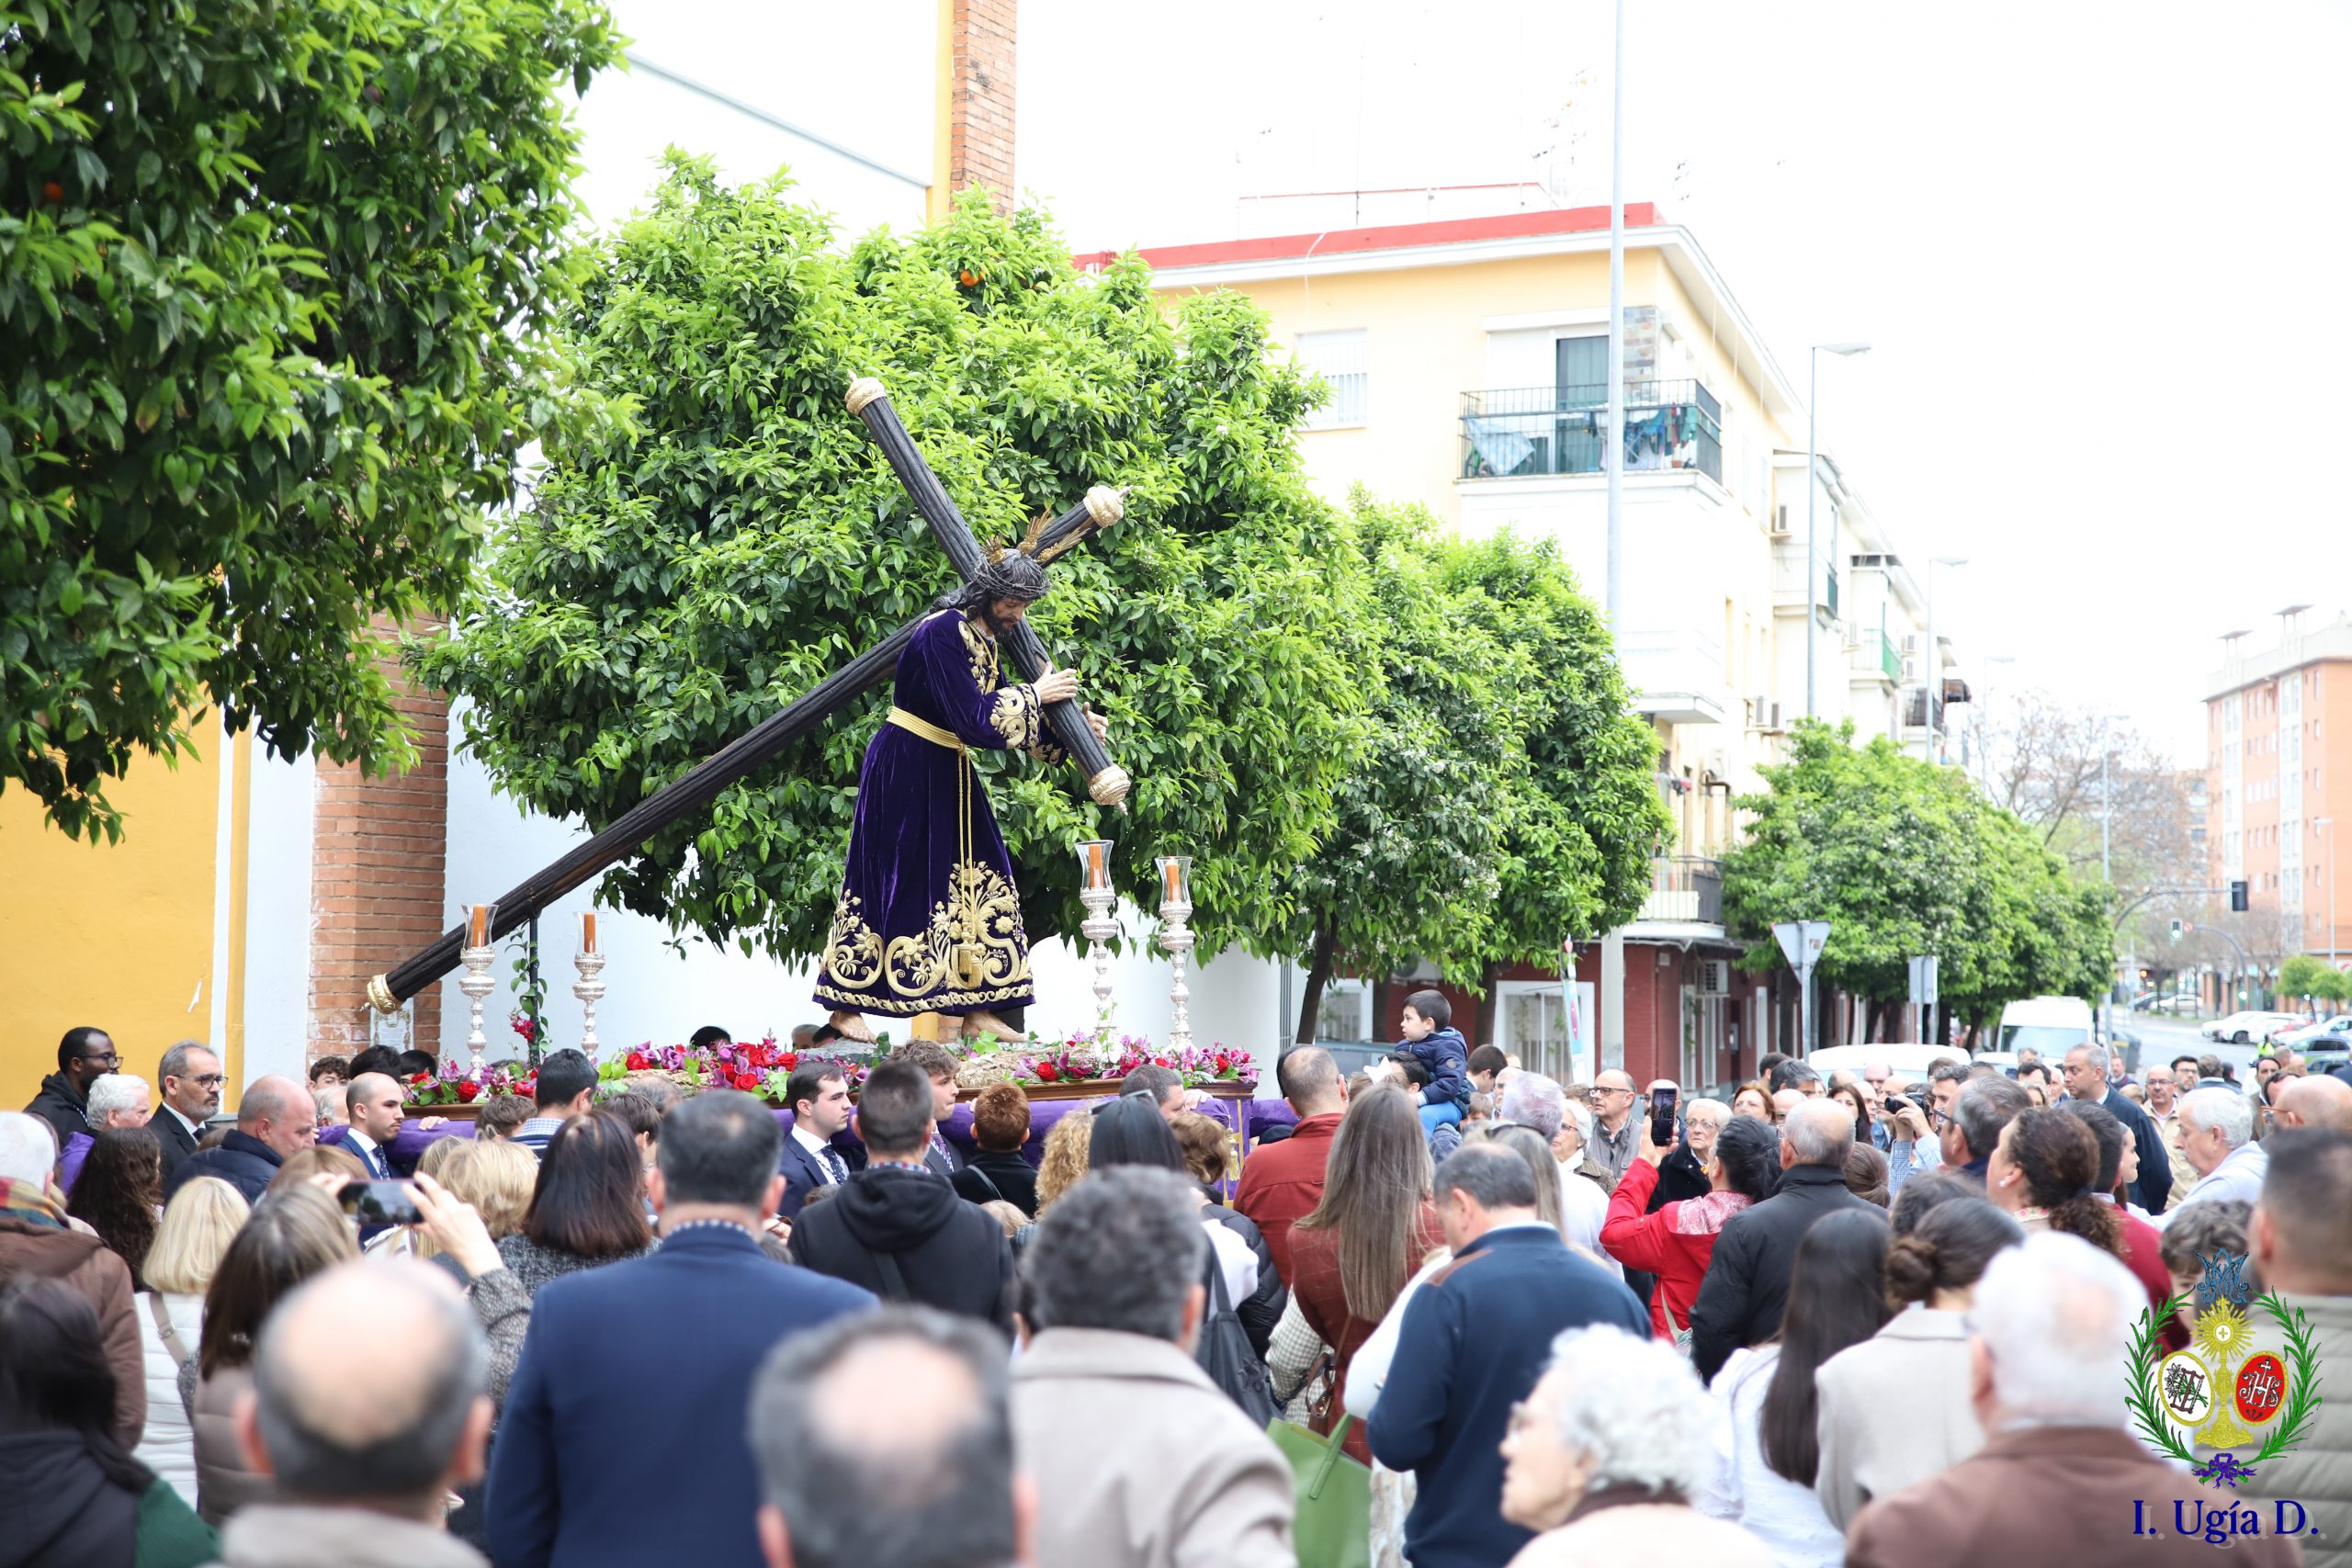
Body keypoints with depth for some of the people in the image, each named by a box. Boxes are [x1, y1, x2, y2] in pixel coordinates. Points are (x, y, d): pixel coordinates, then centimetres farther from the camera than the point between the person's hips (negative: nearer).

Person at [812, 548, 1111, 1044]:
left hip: (948, 774, 9)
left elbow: (1002, 715, 11)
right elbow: (971, 718, -26)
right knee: (886, 881, -3)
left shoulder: (987, 640, 7)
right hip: (903, 770, -9)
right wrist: (1035, 694, -17)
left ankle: (977, 1012, 8)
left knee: (978, 878, 5)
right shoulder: (943, 634, -21)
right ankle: (845, 1008, 6)